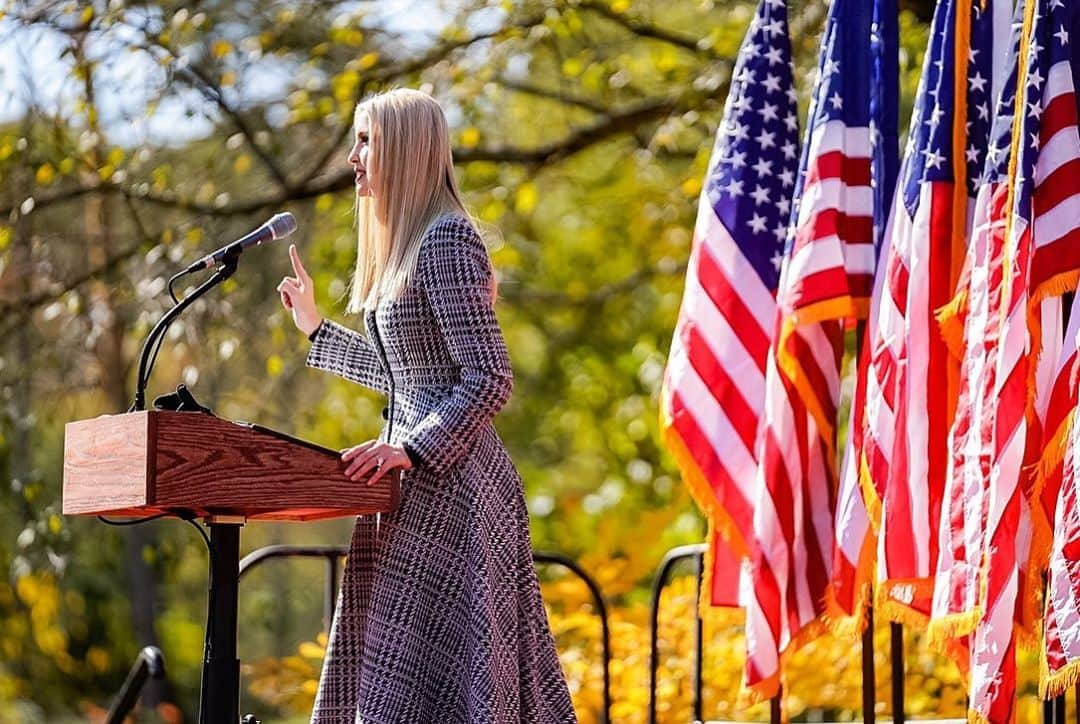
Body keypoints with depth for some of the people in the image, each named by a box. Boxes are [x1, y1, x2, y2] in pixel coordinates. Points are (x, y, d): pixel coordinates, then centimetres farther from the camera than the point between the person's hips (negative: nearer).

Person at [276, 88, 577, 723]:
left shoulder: (446, 239, -13)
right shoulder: (404, 244, 17)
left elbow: (489, 379, -19)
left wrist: (410, 449, -23)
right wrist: (316, 329, 30)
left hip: (449, 477, -10)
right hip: (419, 480, 10)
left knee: (431, 669, -10)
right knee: (394, 667, 10)